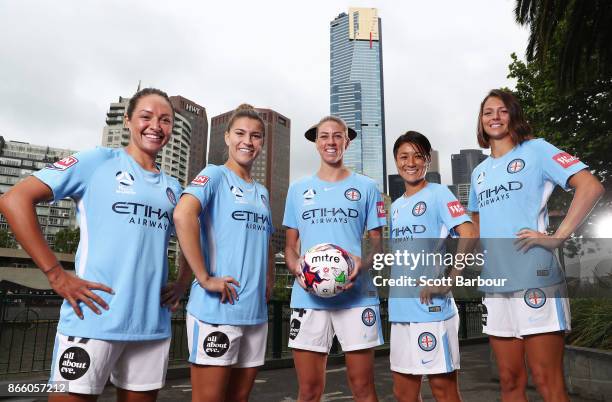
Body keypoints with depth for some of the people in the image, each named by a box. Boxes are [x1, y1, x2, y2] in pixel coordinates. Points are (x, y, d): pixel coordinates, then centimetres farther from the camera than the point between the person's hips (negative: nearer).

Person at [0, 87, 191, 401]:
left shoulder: (172, 188, 13)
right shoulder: (97, 162, -1)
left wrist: (182, 283, 8)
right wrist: (56, 275, -13)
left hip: (153, 325, 5)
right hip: (94, 319, -5)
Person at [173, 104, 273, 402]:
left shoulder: (262, 192, 16)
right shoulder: (215, 175, -5)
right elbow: (183, 215, -24)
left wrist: (268, 285, 9)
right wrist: (205, 279, -24)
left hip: (256, 311, 7)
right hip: (217, 308, -7)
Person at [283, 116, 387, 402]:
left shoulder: (366, 188, 8)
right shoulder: (298, 189, 13)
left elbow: (377, 243, 8)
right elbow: (290, 246, 13)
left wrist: (363, 263, -13)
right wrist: (296, 267, -8)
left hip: (357, 297, -1)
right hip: (308, 297, 1)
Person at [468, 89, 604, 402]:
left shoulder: (535, 150, 1)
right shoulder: (479, 172, 18)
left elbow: (591, 187, -10)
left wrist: (557, 237, -16)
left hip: (534, 280, -5)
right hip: (494, 285, 6)